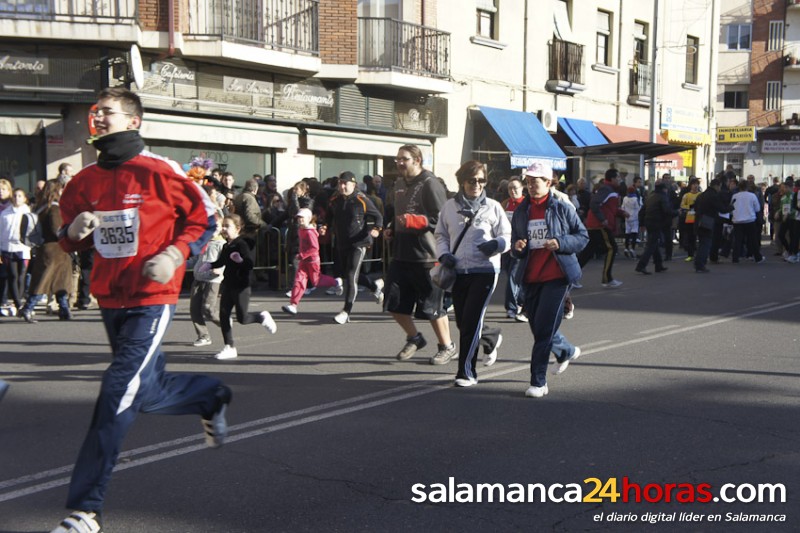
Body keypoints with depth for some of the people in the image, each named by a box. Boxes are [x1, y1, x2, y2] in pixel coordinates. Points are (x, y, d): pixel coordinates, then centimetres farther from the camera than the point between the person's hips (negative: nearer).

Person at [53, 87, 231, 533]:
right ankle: (212, 397, 50)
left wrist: (174, 255, -16)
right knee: (149, 391, 19)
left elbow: (204, 218, -3)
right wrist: (75, 231, -7)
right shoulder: (86, 181, 7)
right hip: (110, 299, 7)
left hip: (151, 300, -7)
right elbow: (70, 240, 16)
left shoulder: (159, 172, -10)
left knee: (119, 396, -13)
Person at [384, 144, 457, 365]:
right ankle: (414, 339, 30)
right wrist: (392, 229, 11)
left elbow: (441, 219, -17)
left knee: (431, 306, 1)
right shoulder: (399, 183, 15)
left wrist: (412, 221, -26)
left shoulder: (430, 183, -11)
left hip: (426, 256, -8)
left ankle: (447, 346, 21)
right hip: (402, 254, 8)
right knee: (394, 303, 8)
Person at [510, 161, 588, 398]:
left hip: (557, 275, -5)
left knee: (544, 328, -10)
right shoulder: (521, 212, 9)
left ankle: (538, 382, -2)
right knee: (537, 326, 13)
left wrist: (561, 243, -17)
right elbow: (515, 245, 16)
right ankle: (567, 352, 44)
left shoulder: (562, 208, -3)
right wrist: (517, 248, -8)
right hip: (530, 278, 5)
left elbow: (583, 237, 0)